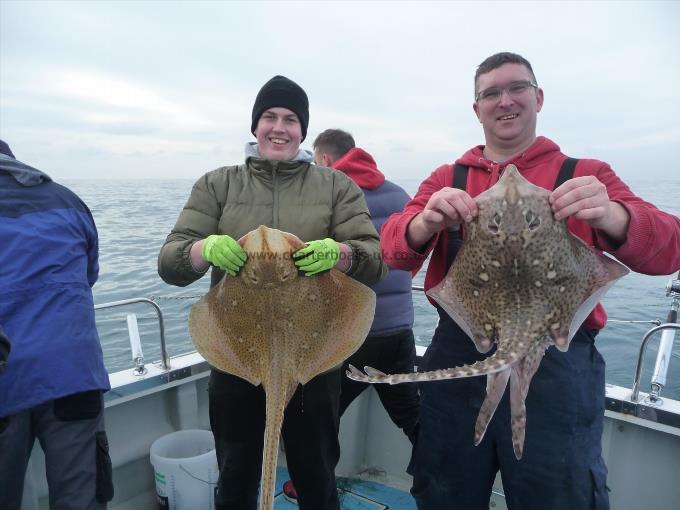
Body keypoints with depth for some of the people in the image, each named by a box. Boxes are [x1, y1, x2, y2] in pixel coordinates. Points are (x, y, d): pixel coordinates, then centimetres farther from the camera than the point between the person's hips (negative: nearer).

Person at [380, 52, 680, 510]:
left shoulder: (585, 177, 3)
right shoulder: (446, 179, 8)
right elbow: (395, 248, -5)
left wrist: (610, 217, -31)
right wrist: (427, 222, -28)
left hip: (556, 364, -1)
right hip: (458, 358, 2)